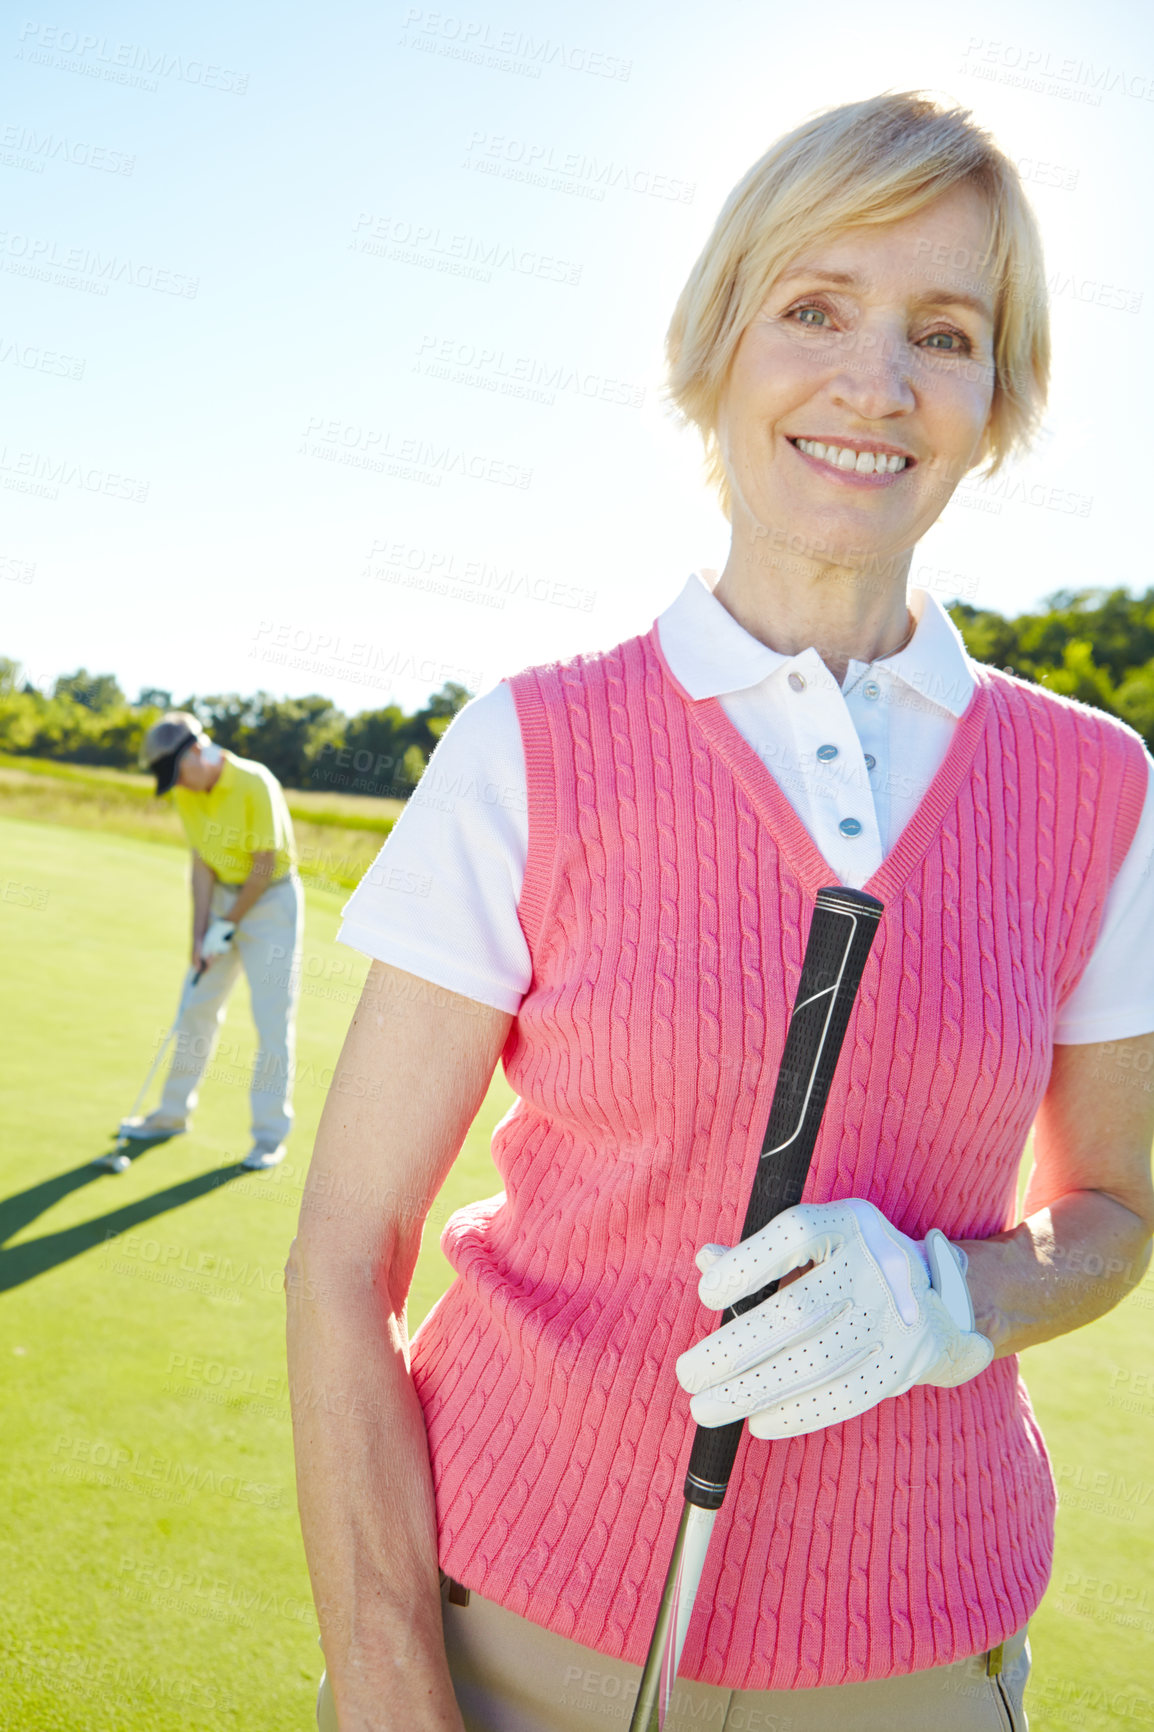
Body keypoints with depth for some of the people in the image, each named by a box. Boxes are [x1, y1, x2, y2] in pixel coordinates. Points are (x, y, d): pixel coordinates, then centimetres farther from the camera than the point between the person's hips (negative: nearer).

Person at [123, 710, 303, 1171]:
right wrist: (199, 935, -5)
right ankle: (173, 1113, 25)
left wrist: (229, 926, -14)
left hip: (272, 898, -7)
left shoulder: (255, 784, -23)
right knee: (196, 1008, 11)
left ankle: (270, 1134, 1)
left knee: (272, 1019, -6)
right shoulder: (186, 793, -2)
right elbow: (202, 865, 0)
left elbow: (265, 865, -20)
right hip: (224, 896, 7)